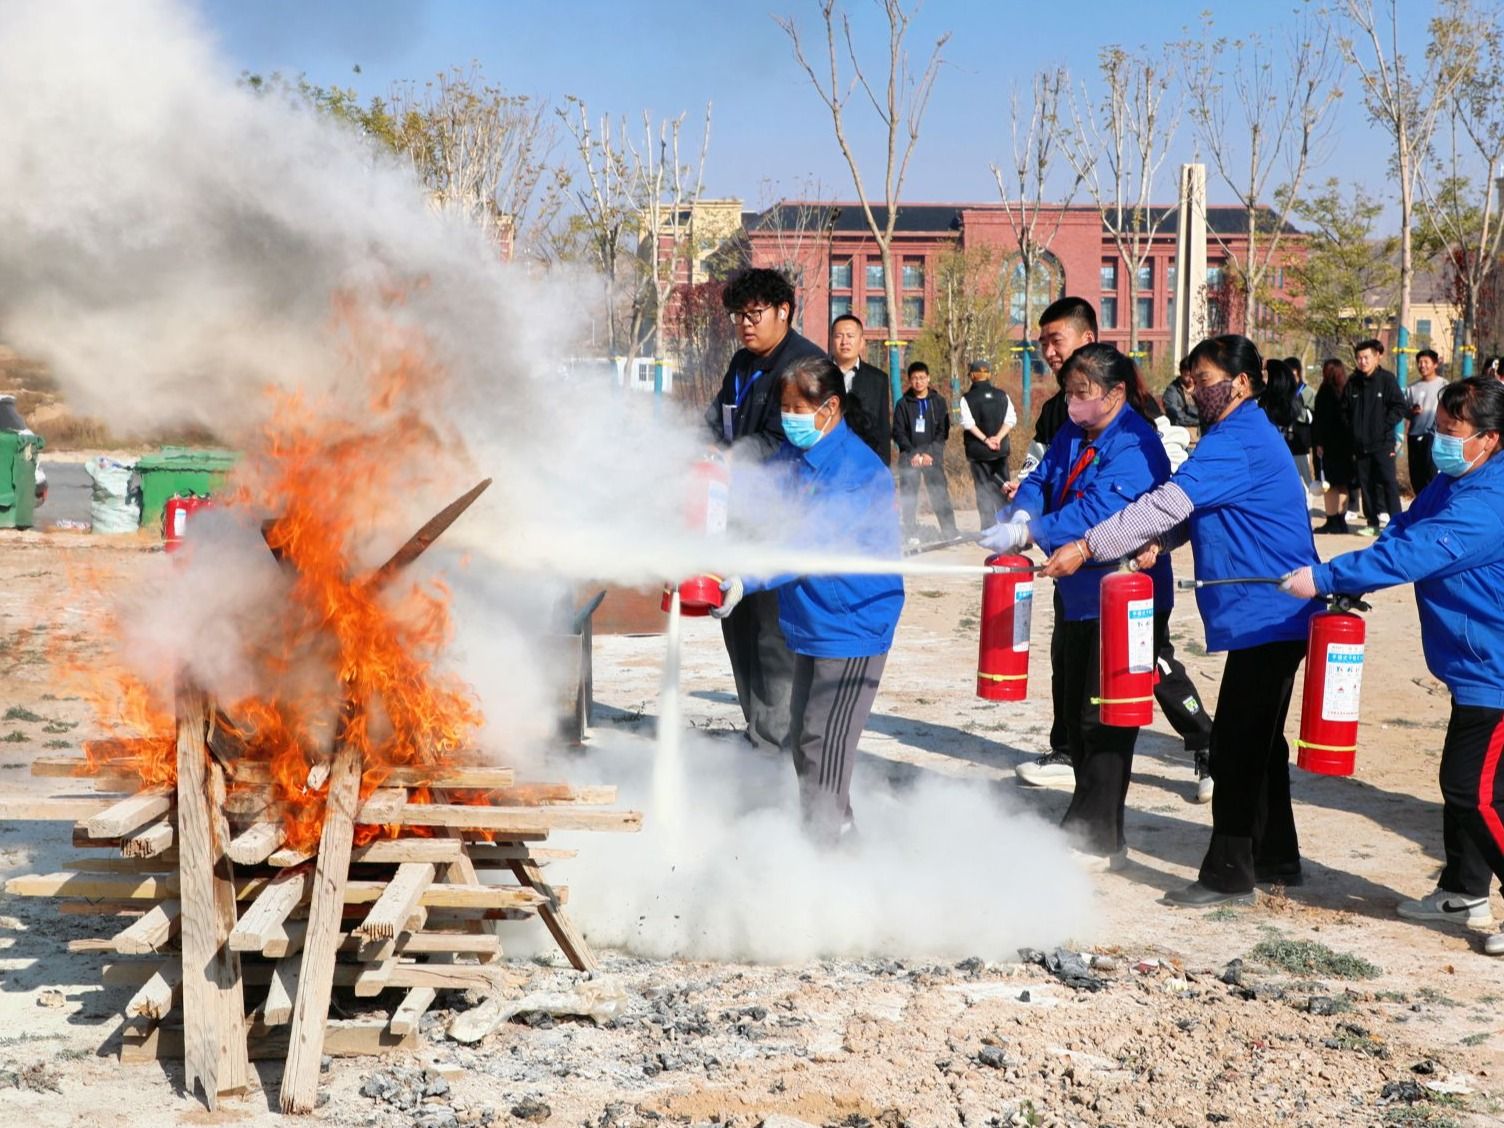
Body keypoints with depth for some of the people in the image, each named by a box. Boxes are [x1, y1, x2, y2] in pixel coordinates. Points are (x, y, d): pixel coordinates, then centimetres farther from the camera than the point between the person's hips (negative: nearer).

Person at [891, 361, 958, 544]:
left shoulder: (938, 402, 7)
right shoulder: (903, 404, 6)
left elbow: (943, 431, 2)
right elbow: (898, 432, 2)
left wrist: (930, 453, -9)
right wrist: (912, 453, -10)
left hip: (933, 457, 0)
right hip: (909, 457, 0)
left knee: (940, 494, -6)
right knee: (908, 497, -1)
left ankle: (950, 532, -5)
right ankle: (911, 534, 3)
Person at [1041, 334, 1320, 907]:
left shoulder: (1236, 442, -18)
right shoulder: (1245, 435, 16)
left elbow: (1167, 503, -25)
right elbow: (1192, 507, 17)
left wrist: (1087, 546, -25)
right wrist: (1157, 542, -3)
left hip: (1265, 615, -11)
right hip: (1273, 614, 11)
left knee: (1238, 741, -7)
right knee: (1258, 737, 18)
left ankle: (1228, 874, -2)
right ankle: (1276, 858, 27)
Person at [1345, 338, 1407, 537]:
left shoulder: (1387, 379, -4)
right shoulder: (1352, 382, 8)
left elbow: (1400, 408, -4)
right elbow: (1346, 410, 16)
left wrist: (1385, 425, -11)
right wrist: (1352, 429, 5)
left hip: (1383, 443, -5)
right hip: (1360, 444, 5)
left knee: (1388, 481, -8)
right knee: (1366, 484, 8)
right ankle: (1373, 522, 15)